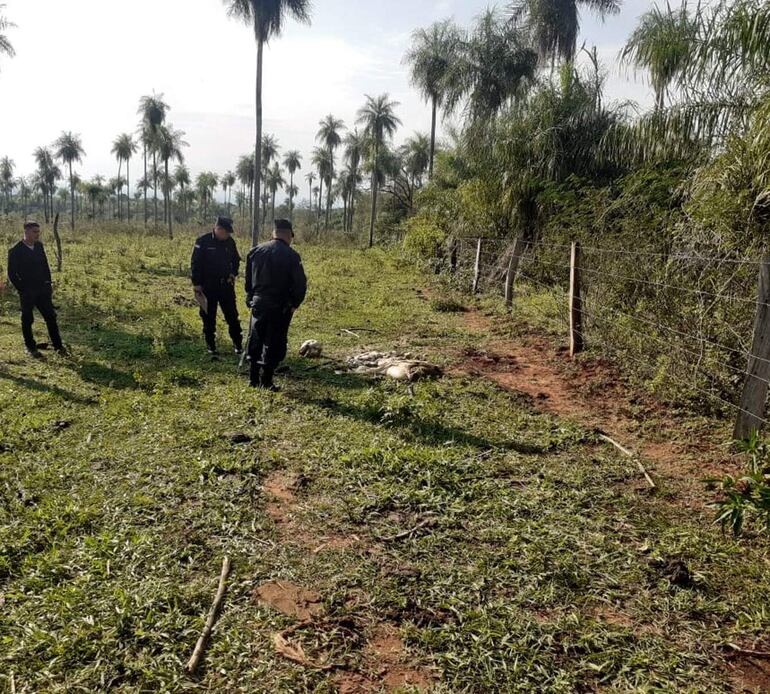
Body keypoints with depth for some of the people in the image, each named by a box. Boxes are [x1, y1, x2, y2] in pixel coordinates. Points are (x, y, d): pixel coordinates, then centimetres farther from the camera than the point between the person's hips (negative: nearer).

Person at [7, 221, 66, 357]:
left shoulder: (39, 246, 5)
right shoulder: (15, 251, -11)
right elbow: (12, 274, -7)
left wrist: (48, 284, 9)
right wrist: (22, 290, -8)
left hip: (42, 290, 5)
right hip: (27, 292, -5)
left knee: (51, 317, 5)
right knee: (27, 320, 8)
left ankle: (58, 345, 13)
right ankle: (31, 348, 19)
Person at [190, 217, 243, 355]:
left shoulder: (230, 242, 2)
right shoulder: (203, 242, -10)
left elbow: (236, 260, 18)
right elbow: (195, 264, -8)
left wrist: (233, 274, 2)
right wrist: (197, 284, -10)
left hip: (226, 285, 3)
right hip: (208, 286, -3)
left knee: (232, 315, 3)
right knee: (208, 317, 7)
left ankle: (238, 344, 13)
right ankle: (210, 345, 19)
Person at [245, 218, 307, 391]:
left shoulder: (256, 251, 4)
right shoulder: (291, 255, -12)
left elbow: (248, 279, 10)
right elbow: (300, 284, -13)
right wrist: (295, 304, 1)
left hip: (258, 304, 5)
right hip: (280, 306, -5)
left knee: (256, 342, 15)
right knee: (274, 345, 4)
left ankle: (254, 379, 21)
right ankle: (266, 382, 5)